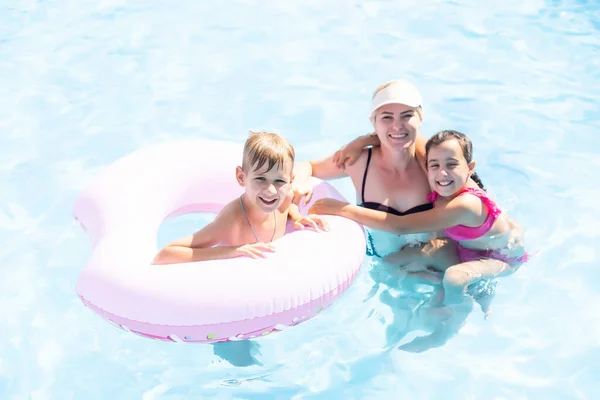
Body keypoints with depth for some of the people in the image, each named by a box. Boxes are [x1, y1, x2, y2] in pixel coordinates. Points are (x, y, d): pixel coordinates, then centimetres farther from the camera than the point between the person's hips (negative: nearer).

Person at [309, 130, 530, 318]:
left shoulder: (466, 205, -40)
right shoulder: (444, 190, -19)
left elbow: (400, 226, -42)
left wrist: (342, 209, -42)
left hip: (503, 257, -8)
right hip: (467, 246, 8)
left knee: (455, 277, -37)